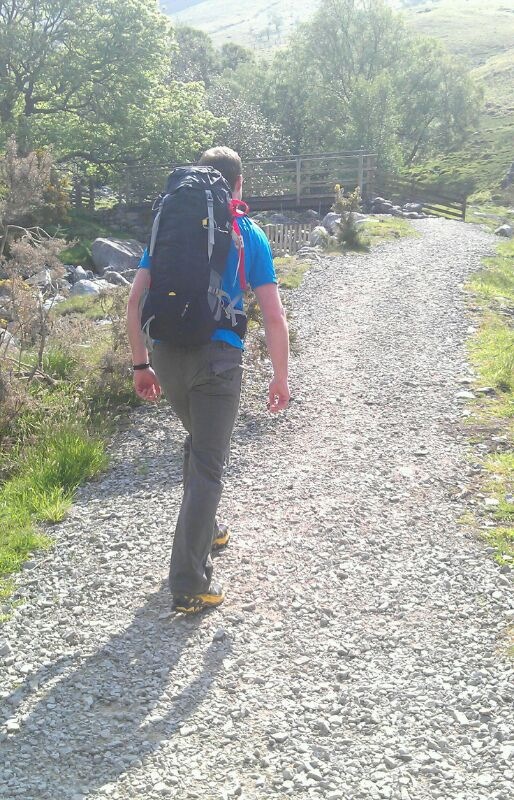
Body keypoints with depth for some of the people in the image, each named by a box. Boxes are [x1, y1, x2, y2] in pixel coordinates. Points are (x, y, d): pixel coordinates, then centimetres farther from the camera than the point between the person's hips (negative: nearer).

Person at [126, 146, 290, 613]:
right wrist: (281, 378, 7)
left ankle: (204, 530, 43)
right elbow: (274, 317, -3)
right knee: (208, 465, 1)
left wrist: (141, 365, 12)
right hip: (217, 359, -4)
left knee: (200, 441, 28)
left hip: (166, 356, 4)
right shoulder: (249, 236, 3)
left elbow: (136, 300, 5)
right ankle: (190, 585, 1)